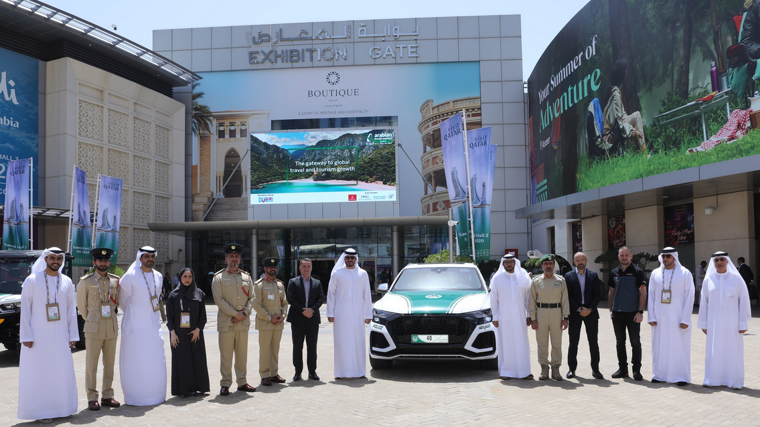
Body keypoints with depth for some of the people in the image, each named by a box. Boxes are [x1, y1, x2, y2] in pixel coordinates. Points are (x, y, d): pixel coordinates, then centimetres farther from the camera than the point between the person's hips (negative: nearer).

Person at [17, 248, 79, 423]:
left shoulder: (67, 282, 7)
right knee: (38, 373, 0)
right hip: (38, 336, -3)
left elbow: (71, 310, 9)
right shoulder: (32, 280, -3)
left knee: (63, 372, 5)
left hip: (60, 336, 3)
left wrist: (73, 335, 5)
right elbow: (25, 309, -4)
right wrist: (26, 336, -10)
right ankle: (41, 411, 9)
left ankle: (60, 408, 16)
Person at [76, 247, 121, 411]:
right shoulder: (86, 282, -1)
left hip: (112, 327, 3)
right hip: (93, 329, -3)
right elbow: (81, 305, 9)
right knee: (91, 364, 0)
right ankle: (92, 398, 7)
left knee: (109, 363, 8)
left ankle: (107, 396, 17)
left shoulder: (115, 281, 8)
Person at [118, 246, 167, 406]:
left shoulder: (158, 276, 8)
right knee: (135, 361, -1)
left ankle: (156, 394, 18)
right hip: (135, 325, -5)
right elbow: (121, 300, 1)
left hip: (153, 325, 5)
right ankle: (135, 397, 8)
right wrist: (134, 314, 11)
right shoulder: (130, 276, -9)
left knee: (157, 360, 7)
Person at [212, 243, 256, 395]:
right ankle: (225, 384, 7)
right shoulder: (219, 277, 0)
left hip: (244, 322, 4)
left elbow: (251, 298, 10)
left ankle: (242, 382, 18)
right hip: (226, 322, -4)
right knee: (226, 355, -1)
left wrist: (245, 313, -7)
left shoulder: (246, 277, 12)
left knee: (242, 354, 8)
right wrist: (235, 314, -13)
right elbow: (219, 299, -7)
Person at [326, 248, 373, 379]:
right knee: (341, 342, -2)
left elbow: (367, 295, 8)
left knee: (359, 342, 0)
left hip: (357, 314, 1)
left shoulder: (363, 274, 9)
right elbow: (331, 293, 5)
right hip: (341, 315, -1)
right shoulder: (337, 273, 6)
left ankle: (359, 371, 8)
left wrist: (368, 314, 3)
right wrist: (330, 313, -1)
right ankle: (342, 372, 5)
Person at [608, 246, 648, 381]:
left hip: (633, 313, -4)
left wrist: (640, 312, -14)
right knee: (620, 342, 10)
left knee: (635, 342, 2)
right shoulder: (614, 272, 9)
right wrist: (611, 310, 10)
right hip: (617, 314, 4)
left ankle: (637, 370, 11)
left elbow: (643, 292, -7)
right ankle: (622, 369, 20)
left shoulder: (637, 272, -4)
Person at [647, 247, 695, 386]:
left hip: (677, 317, -3)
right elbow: (651, 295, 7)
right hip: (660, 317, 3)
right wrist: (651, 316, -1)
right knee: (659, 346, 6)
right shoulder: (655, 274, 6)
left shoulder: (685, 274, -3)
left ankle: (681, 376, 11)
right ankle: (660, 374, 16)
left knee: (679, 346, 1)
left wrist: (685, 319, -11)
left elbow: (689, 297, -6)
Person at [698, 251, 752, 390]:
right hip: (714, 322, 1)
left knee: (733, 351, 3)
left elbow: (743, 301, -2)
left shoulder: (736, 279, -2)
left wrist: (743, 324, -6)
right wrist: (703, 323, 4)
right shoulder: (708, 280, 3)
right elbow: (704, 302, 6)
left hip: (732, 322, -1)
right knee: (713, 350, 4)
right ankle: (712, 379, 13)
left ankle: (735, 381, 12)